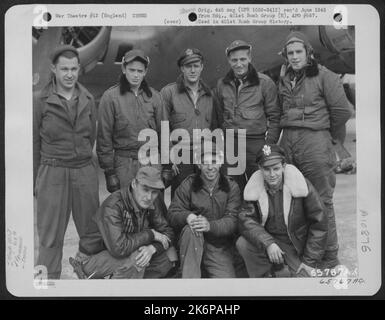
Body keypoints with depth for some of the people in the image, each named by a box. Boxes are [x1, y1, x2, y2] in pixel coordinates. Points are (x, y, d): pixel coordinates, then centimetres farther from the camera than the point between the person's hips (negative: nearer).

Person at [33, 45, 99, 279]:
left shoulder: (88, 99, 8)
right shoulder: (40, 100, -2)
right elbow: (34, 142, 2)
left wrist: (84, 159, 13)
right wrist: (35, 179, 2)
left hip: (85, 171, 3)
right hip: (52, 172, -3)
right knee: (50, 237, 3)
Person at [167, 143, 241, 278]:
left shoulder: (231, 187, 2)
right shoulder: (188, 185, 1)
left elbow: (233, 220, -8)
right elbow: (172, 214, -3)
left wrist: (210, 226, -28)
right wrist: (187, 216, -27)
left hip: (220, 248, 0)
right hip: (191, 243, 0)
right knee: (190, 230, -34)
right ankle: (188, 278, -25)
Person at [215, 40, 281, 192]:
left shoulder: (264, 82, -1)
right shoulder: (222, 84, 10)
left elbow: (274, 117, 0)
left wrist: (269, 144, -7)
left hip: (256, 143, -3)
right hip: (230, 144, 3)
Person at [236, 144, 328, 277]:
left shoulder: (301, 185, -13)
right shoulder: (254, 188, -6)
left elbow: (319, 223, -9)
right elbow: (246, 220, -14)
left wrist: (310, 262, -11)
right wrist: (268, 243, -31)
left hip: (299, 246, -2)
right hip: (268, 241, 2)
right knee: (242, 243, -25)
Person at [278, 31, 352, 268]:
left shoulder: (325, 77, -4)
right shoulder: (285, 80, 15)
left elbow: (342, 111, -7)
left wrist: (329, 135, 4)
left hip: (316, 142, -6)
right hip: (288, 142, 6)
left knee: (321, 202, -2)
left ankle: (329, 259, 9)